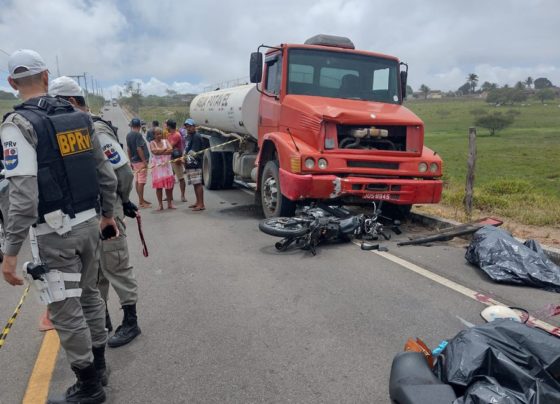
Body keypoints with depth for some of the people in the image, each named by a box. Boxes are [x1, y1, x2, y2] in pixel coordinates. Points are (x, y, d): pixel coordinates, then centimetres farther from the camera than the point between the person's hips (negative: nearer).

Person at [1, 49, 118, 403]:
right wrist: (108, 213, 22)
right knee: (89, 294, 21)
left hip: (56, 233, -6)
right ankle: (97, 364, 37)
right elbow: (107, 175, 8)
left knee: (66, 311, 6)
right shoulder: (80, 118, 5)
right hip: (89, 223, 7)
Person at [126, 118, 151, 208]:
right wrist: (144, 161, -18)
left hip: (134, 161, 9)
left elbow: (128, 149, 14)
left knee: (138, 181, 13)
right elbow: (139, 149, -21)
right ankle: (141, 202, -3)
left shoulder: (128, 135, 10)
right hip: (140, 161, -9)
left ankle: (141, 200, 21)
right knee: (141, 181, -5)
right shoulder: (138, 135, -15)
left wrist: (131, 161, 21)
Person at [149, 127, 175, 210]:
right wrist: (165, 149, -8)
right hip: (157, 166, -2)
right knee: (159, 186, 0)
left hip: (166, 165, 2)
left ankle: (170, 203, 11)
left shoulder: (165, 141, 8)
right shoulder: (152, 143, 1)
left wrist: (160, 151, -12)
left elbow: (170, 150, -8)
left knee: (169, 185, 3)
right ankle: (160, 204, 7)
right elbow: (154, 151, -17)